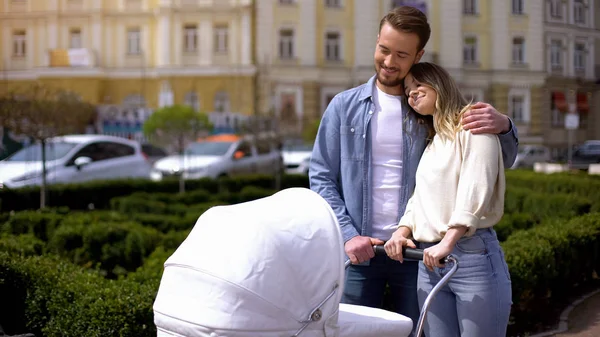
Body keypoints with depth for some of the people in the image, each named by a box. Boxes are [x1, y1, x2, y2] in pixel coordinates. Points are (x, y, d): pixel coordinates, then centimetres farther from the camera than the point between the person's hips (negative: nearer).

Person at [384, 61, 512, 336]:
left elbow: (475, 189, -15)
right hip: (429, 260, 7)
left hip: (473, 254, -7)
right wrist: (401, 232, -1)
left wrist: (448, 243, -25)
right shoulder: (430, 143, 22)